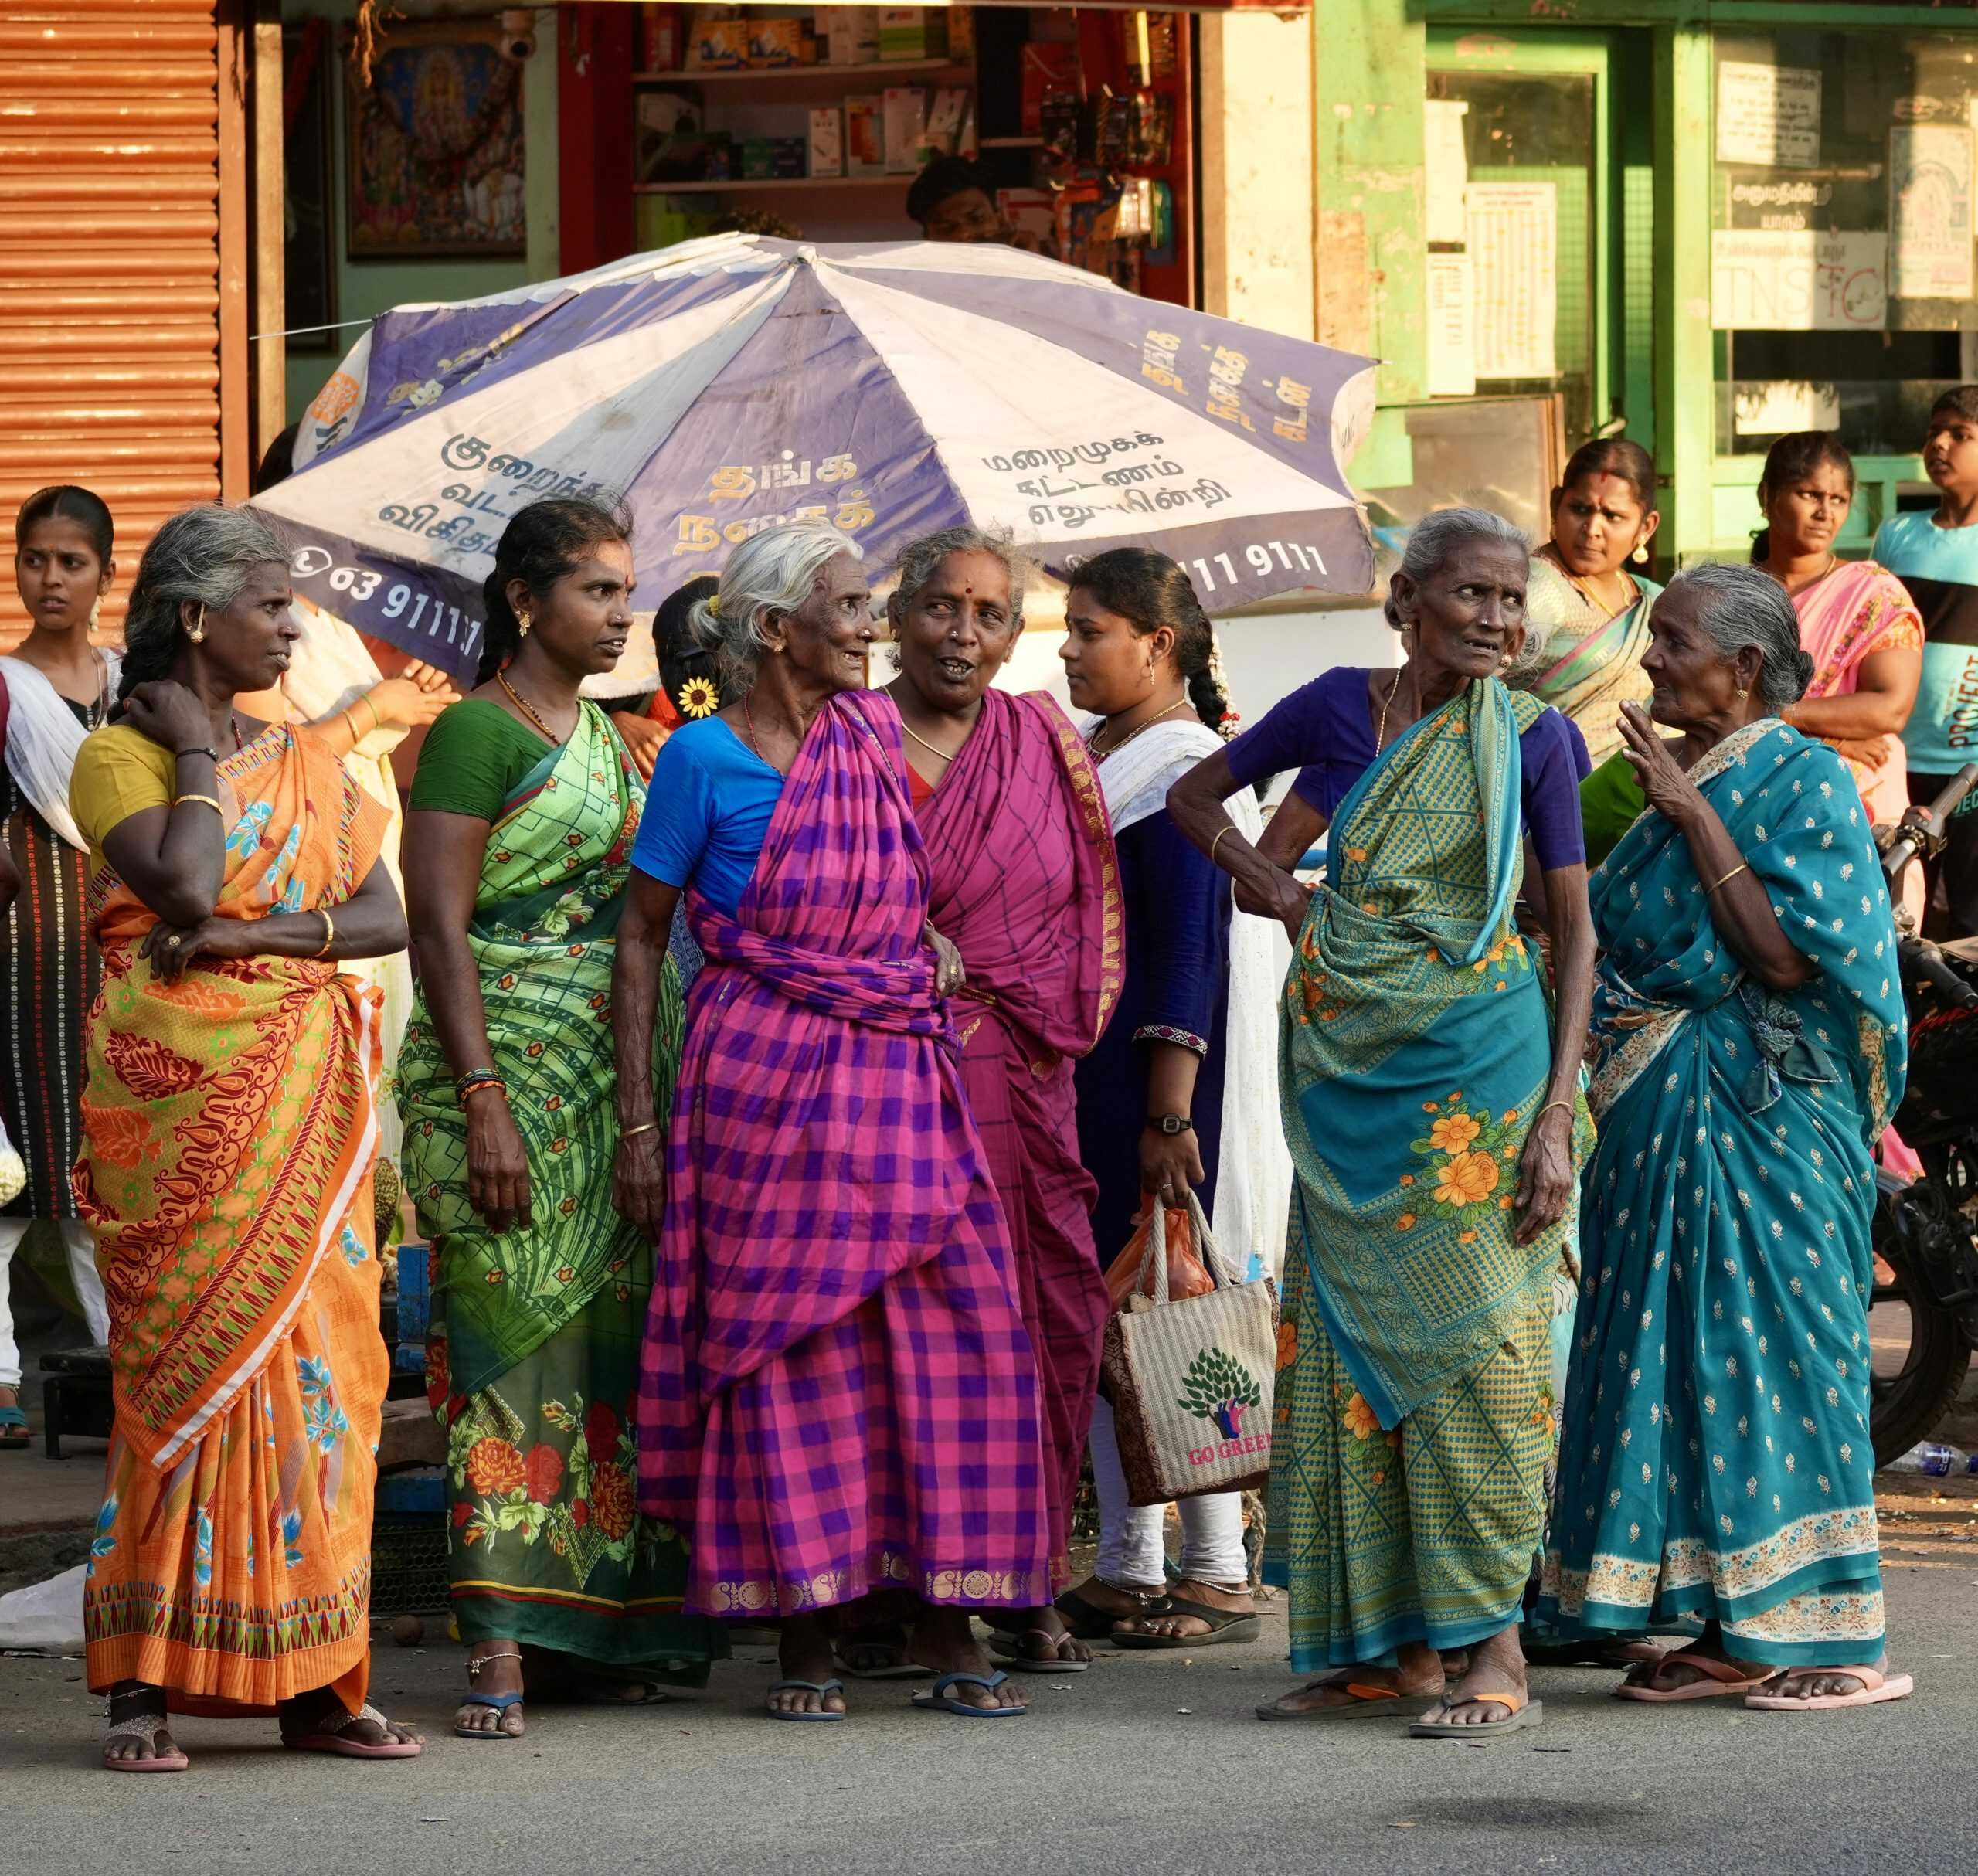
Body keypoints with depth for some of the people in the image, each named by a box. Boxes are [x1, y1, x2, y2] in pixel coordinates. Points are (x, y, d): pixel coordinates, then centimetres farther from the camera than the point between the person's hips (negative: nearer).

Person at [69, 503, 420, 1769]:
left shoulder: (308, 760, 15)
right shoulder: (119, 757, -1)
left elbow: (385, 918, 5)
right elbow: (183, 885, -18)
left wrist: (257, 934, -10)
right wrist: (200, 754, -6)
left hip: (305, 1098, 5)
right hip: (177, 1098, -5)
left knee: (318, 1363, 1)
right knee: (183, 1366, -7)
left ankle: (312, 1684, 5)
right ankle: (146, 1685, -4)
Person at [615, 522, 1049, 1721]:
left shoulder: (876, 732, 10)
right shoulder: (705, 757, -5)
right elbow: (643, 934, -2)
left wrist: (927, 945, 10)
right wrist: (638, 1116, -6)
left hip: (899, 1074, 5)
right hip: (765, 1072, -5)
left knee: (942, 1338, -1)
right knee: (783, 1345, -2)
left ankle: (947, 1626, 3)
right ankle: (806, 1635, 4)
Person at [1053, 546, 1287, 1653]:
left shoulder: (1184, 771, -14)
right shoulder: (1091, 757, 13)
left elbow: (1192, 956, -18)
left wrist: (1169, 1113, -22)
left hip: (1166, 1064, -9)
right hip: (1083, 1071, 9)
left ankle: (1219, 1573, 2)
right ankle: (1130, 1568, 16)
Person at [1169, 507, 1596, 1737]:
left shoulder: (1531, 738, -2)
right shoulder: (1336, 708, 6)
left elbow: (1576, 929, -2)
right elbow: (1195, 794, 20)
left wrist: (1559, 1115, -11)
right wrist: (1274, 885, 2)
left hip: (1476, 1065, -4)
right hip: (1344, 1067, 4)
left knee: (1469, 1336, -7)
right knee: (1349, 1340, 5)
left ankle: (1496, 1648, -4)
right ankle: (1386, 1648, 12)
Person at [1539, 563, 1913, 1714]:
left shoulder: (1804, 782, -9)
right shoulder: (1674, 778, 14)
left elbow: (1785, 956, -20)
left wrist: (1697, 816, -18)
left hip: (1765, 1114, -8)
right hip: (1664, 1120, 8)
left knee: (1774, 1354, -6)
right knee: (1680, 1359, 6)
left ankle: (1838, 1640, -1)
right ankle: (1735, 1634, 9)